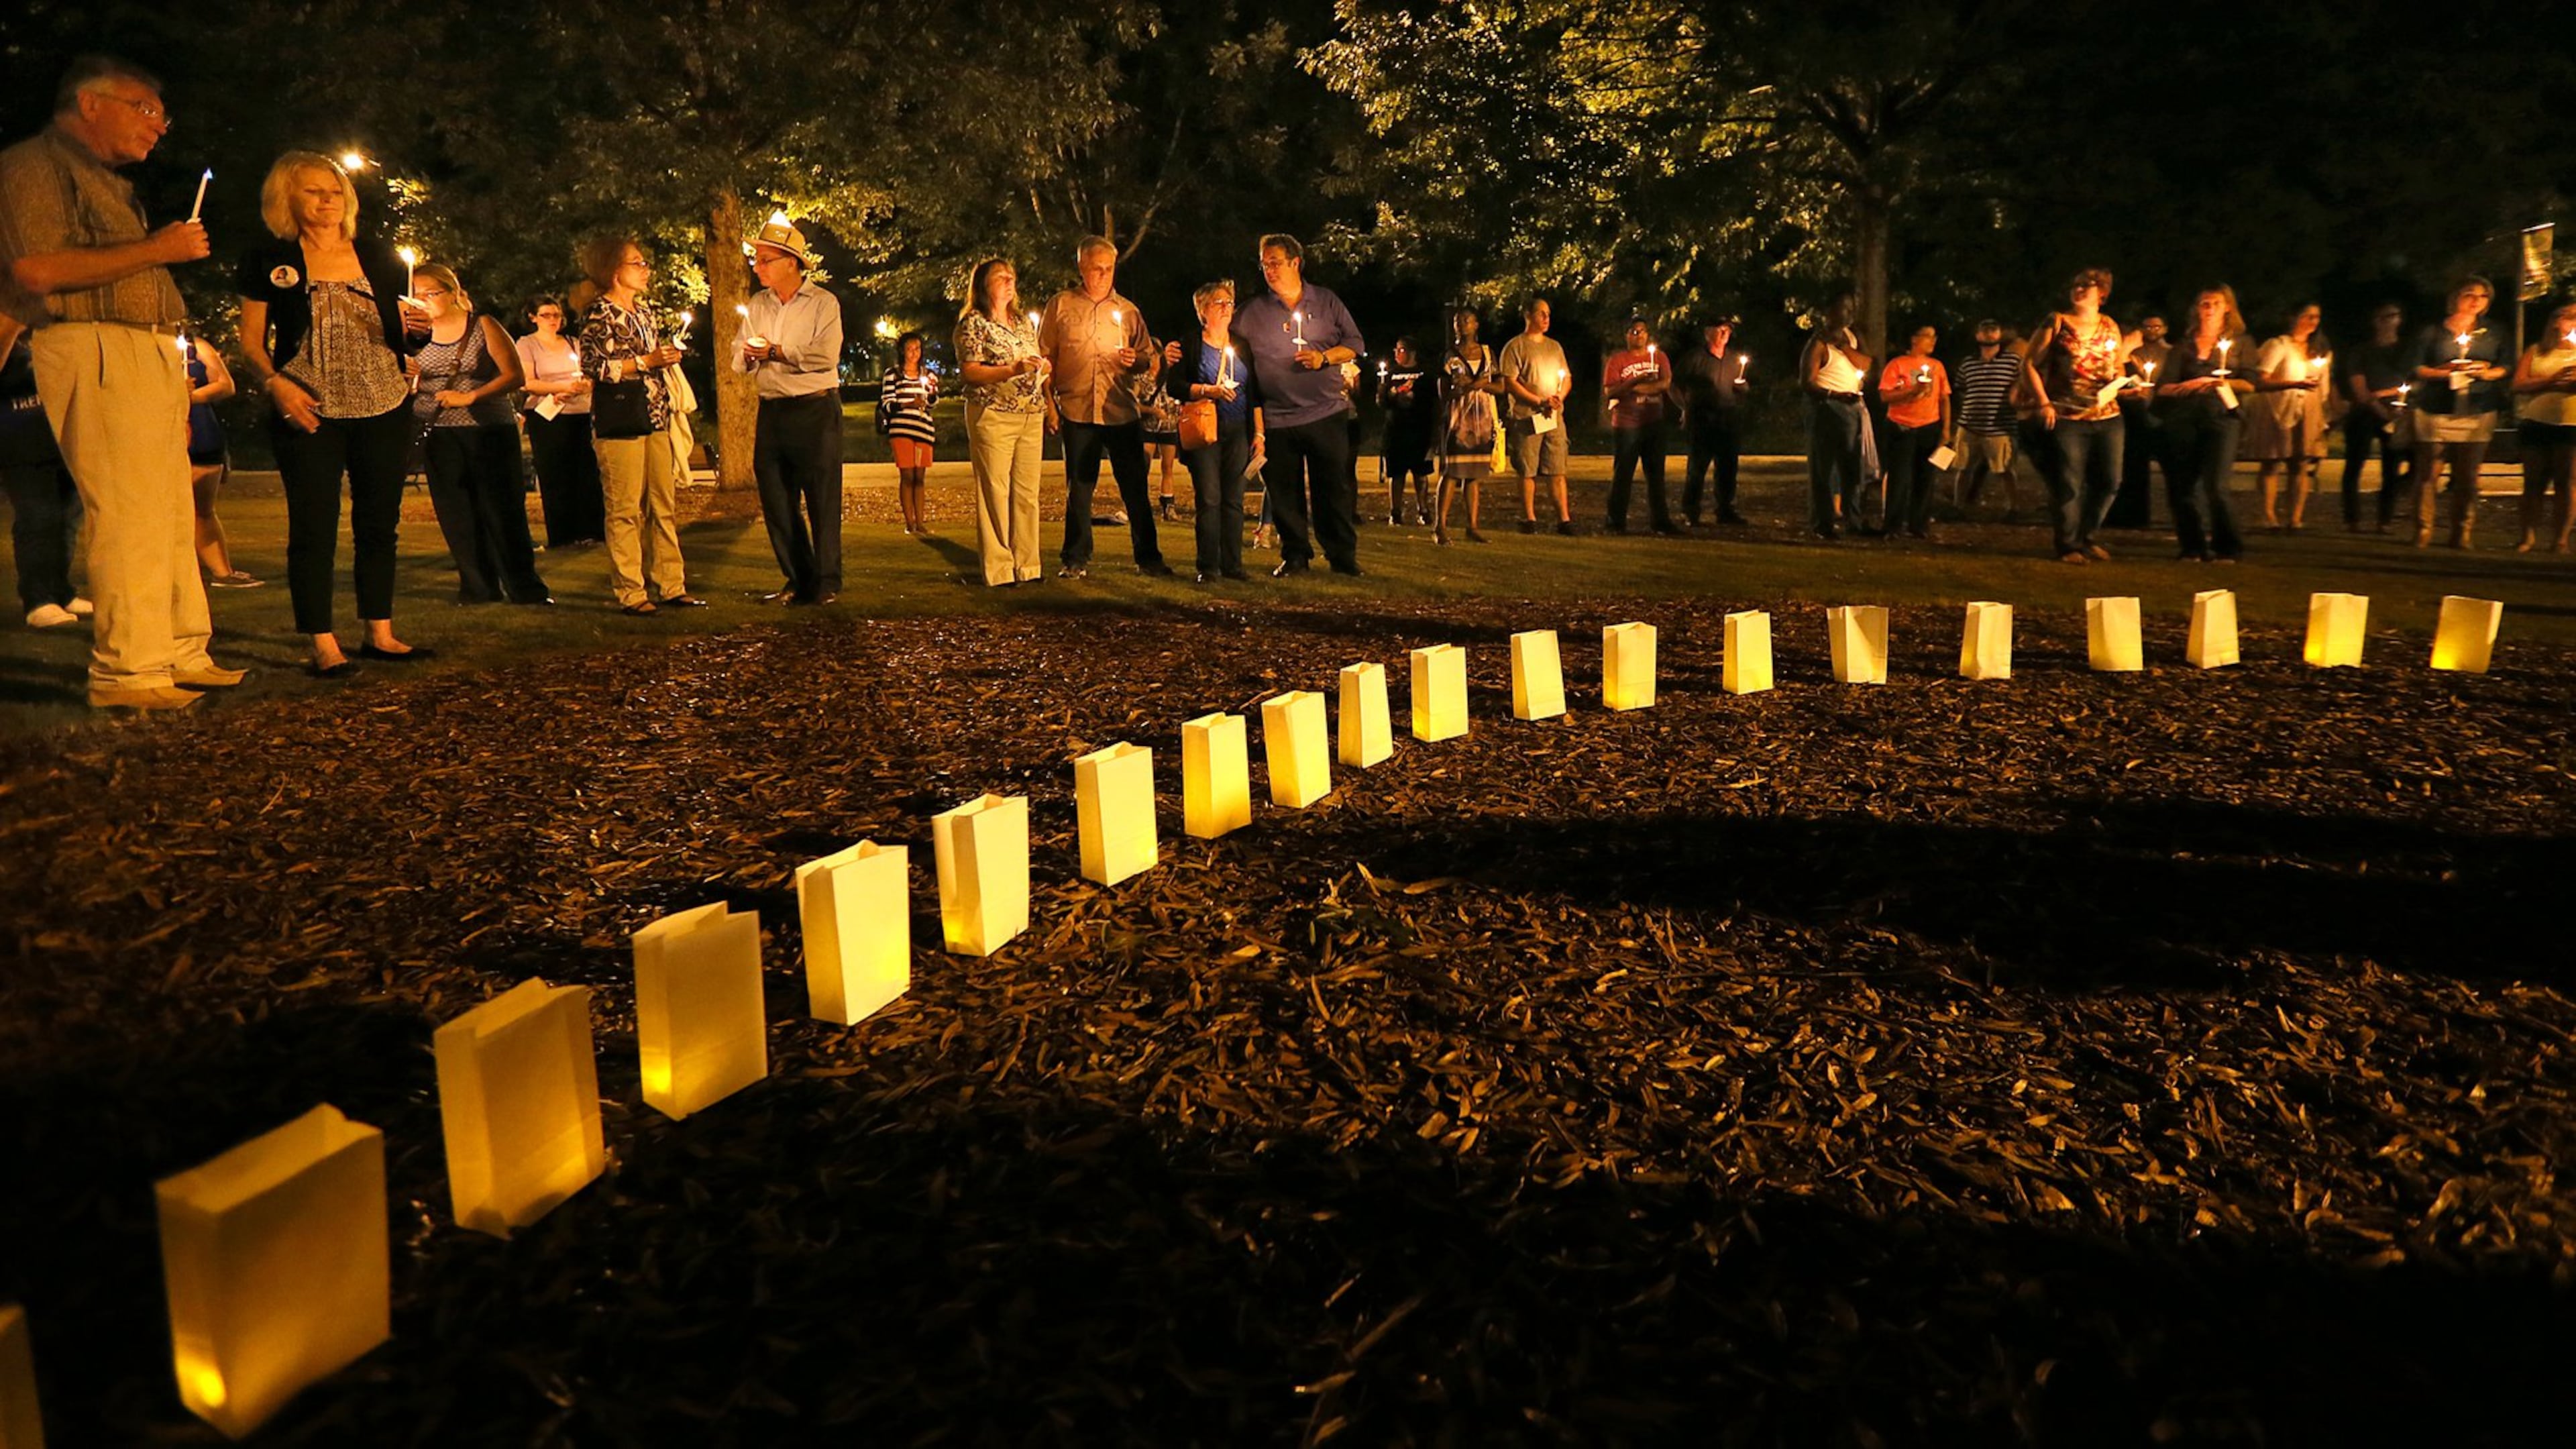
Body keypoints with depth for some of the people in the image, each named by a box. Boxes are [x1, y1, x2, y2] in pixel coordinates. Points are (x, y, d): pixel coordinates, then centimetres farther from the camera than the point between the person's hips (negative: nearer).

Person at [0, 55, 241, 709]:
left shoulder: (108, 182, 26)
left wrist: (176, 383, 21)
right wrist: (158, 248, -12)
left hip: (152, 355, 10)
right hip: (94, 353, -10)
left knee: (173, 518, 9)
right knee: (130, 518, -14)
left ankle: (181, 654, 15)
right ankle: (125, 672, -11)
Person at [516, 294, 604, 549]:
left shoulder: (573, 344, 17)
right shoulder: (527, 344, 4)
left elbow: (588, 379, 14)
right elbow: (528, 383, -8)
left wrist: (582, 387, -10)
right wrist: (565, 386, -19)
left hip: (580, 415, 4)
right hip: (546, 418, -4)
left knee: (588, 473, -2)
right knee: (555, 478, -3)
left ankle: (590, 531, 2)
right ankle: (562, 536, 1)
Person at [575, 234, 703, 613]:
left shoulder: (643, 312, 18)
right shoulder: (601, 314, -8)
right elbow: (593, 367, -16)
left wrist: (668, 358, 12)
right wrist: (646, 361, -17)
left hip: (654, 418, 8)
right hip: (619, 421, -8)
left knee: (664, 505, 8)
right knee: (625, 510, -5)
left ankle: (670, 585, 14)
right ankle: (630, 593, 0)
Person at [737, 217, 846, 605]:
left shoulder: (823, 303, -3)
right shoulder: (758, 304, 14)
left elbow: (825, 356, -17)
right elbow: (739, 359, 13)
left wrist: (776, 351, -11)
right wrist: (749, 355, -10)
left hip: (816, 409, -6)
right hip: (772, 410, 6)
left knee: (822, 500, -3)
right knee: (777, 502, 7)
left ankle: (827, 582, 3)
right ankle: (799, 580, 16)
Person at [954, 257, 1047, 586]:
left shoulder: (1024, 324, 20)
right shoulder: (974, 323, -1)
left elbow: (1039, 365, 28)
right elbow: (968, 371, -11)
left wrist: (1043, 367, 4)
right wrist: (1012, 370, -19)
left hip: (1031, 415, 6)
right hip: (993, 416, -6)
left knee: (1027, 493, 6)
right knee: (995, 493, -6)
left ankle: (1027, 565, 11)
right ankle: (998, 569, -3)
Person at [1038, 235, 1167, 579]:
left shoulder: (1128, 310, 12)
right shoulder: (1061, 306, 7)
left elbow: (1149, 359, 17)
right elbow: (1045, 359, 6)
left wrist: (1137, 361, -6)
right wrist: (1049, 404, -2)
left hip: (1122, 411, 1)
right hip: (1077, 411, -1)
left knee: (1135, 488, 1)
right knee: (1079, 489, 5)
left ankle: (1148, 558, 9)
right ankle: (1076, 560, 13)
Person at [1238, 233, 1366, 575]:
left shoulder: (1327, 302, 7)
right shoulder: (1252, 313, 7)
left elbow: (1355, 343, 9)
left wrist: (1324, 358, -9)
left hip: (1326, 415, -1)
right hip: (1276, 419, 1)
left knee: (1335, 489, 2)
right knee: (1284, 493, 4)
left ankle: (1342, 555, 11)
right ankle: (1295, 556, 16)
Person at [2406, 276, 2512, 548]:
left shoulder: (2493, 336, 15)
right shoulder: (2433, 333, 6)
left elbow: (2504, 369, 12)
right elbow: (2417, 369, 1)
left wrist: (2488, 372, -9)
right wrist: (2445, 371, -15)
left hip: (2478, 414, 2)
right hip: (2435, 413, -2)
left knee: (2467, 478, 0)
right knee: (2428, 475, -5)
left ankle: (2462, 535, 5)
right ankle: (2423, 532, 0)